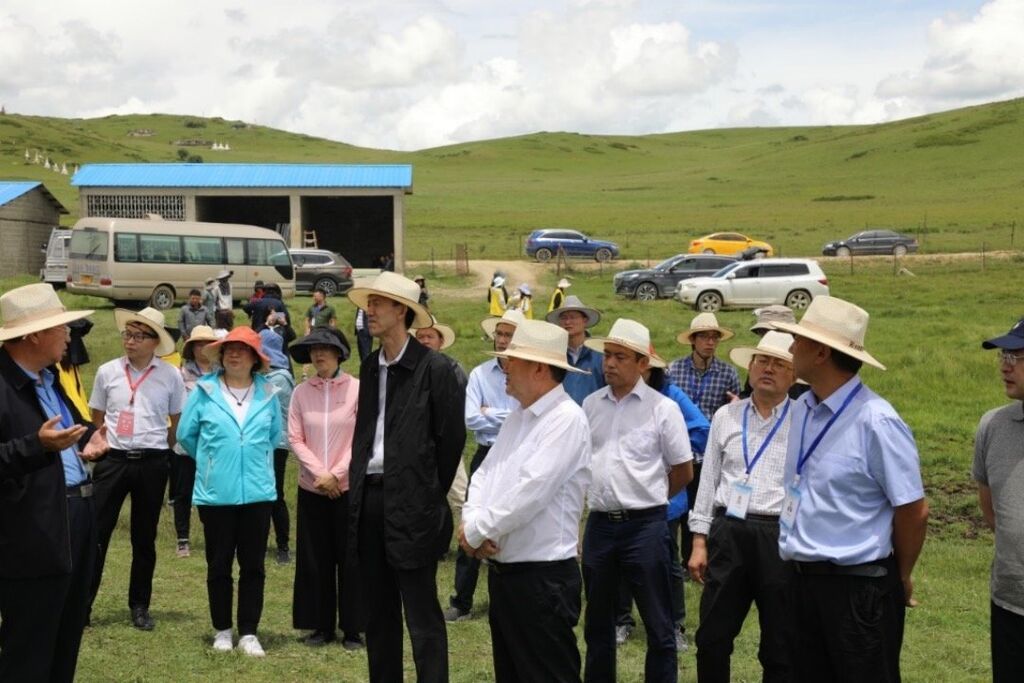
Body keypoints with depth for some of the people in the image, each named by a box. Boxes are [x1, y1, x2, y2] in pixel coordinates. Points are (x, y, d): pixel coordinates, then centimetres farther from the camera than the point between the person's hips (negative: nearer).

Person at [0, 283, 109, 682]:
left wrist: (87, 441, 7)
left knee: (65, 645, 19)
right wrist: (37, 445, -31)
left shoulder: (49, 379, 14)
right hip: (33, 537, -10)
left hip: (74, 522, 10)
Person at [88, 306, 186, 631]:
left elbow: (179, 423, 8)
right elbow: (97, 418, 13)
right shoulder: (107, 371, 1)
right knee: (96, 532, -2)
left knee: (144, 538, 10)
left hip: (152, 464, 0)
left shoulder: (171, 376, -2)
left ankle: (140, 606, 22)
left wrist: (158, 447, 7)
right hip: (113, 459, 0)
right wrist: (101, 446, 7)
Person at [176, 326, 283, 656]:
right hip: (215, 492, -1)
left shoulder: (268, 393, 2)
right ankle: (222, 630, 20)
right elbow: (186, 434, 7)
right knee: (218, 565, 8)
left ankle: (249, 632, 13)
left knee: (253, 565, 5)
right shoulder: (204, 390, -2)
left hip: (258, 491, 1)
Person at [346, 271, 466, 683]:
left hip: (411, 505, -7)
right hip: (369, 499, 7)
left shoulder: (434, 368, -9)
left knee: (422, 617, -3)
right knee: (379, 613, 15)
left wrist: (433, 493, -2)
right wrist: (357, 486, 11)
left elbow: (452, 437, -7)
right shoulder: (370, 367, 13)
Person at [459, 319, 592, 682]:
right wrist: (471, 522, -8)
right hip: (502, 570, 9)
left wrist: (475, 531, -14)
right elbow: (484, 475, 12)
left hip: (542, 577, -9)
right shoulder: (517, 417, 13)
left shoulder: (566, 419, -17)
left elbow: (530, 491, -24)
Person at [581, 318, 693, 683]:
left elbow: (684, 471, 1)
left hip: (645, 526, -4)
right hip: (599, 524, 4)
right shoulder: (591, 404, 6)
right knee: (597, 621, 17)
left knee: (658, 625, 3)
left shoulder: (662, 408, -6)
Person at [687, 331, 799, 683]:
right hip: (728, 532, 3)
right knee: (712, 637, 9)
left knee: (780, 645, 8)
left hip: (781, 536, -3)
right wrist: (699, 541, 8)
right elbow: (709, 479, 11)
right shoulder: (726, 416, 9)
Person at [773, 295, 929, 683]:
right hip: (803, 581, 7)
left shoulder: (876, 422, -20)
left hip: (859, 588, -7)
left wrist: (899, 579, 0)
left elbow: (913, 511, -14)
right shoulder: (802, 410, 3)